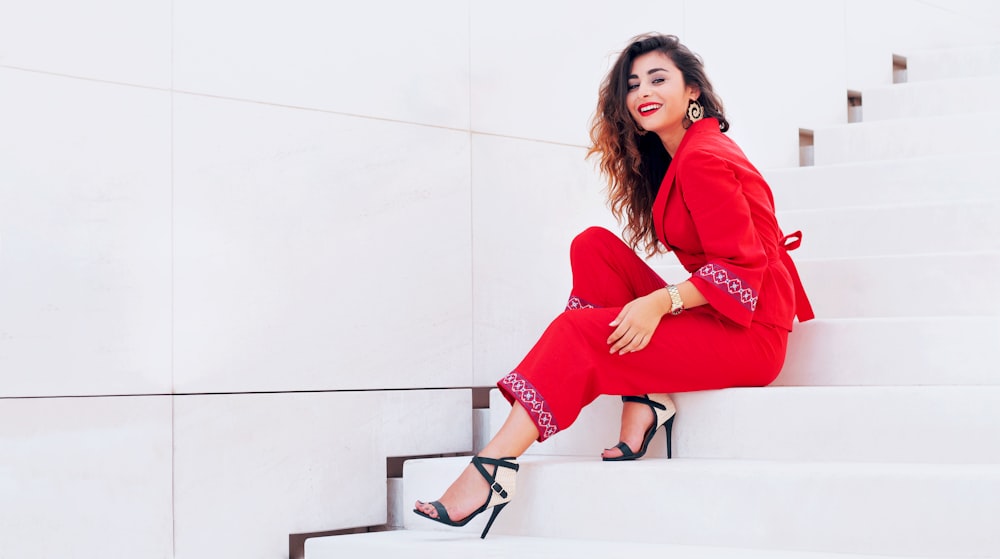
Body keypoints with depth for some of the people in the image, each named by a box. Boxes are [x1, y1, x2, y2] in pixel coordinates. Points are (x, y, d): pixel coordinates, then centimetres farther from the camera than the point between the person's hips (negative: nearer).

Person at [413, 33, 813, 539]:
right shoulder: (677, 157, 17)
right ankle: (642, 400, -9)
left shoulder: (703, 160, -13)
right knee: (594, 246, -1)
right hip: (706, 320, 9)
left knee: (579, 332, -20)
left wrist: (659, 303, -26)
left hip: (747, 335, -9)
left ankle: (495, 468, -26)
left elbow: (741, 266, -19)